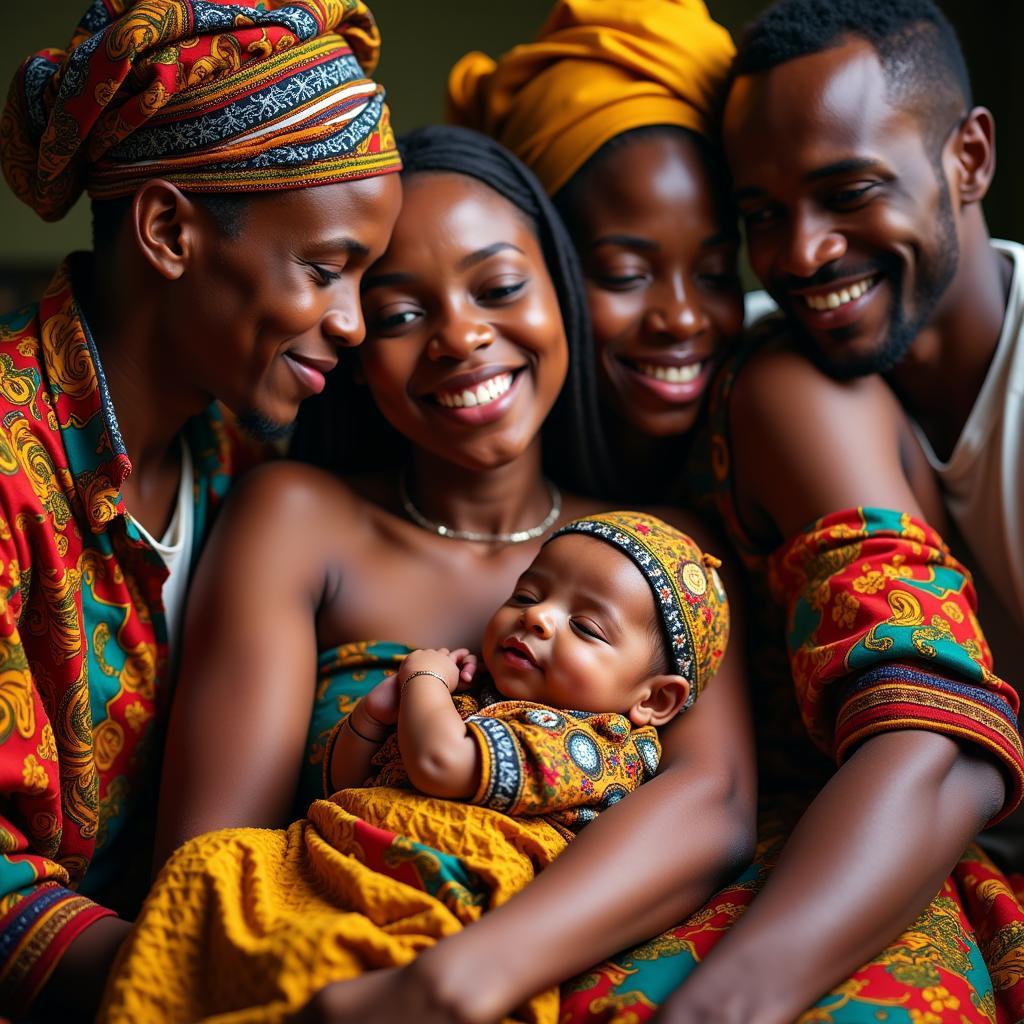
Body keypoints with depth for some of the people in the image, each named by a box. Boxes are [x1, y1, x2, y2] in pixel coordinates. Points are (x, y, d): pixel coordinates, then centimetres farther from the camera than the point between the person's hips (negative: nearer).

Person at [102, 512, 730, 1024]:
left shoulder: (600, 739, 1)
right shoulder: (465, 696, 28)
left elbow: (440, 762, -14)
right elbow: (348, 778, 33)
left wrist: (423, 676, 7)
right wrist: (375, 712, 12)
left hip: (431, 898, -8)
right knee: (213, 861, -12)